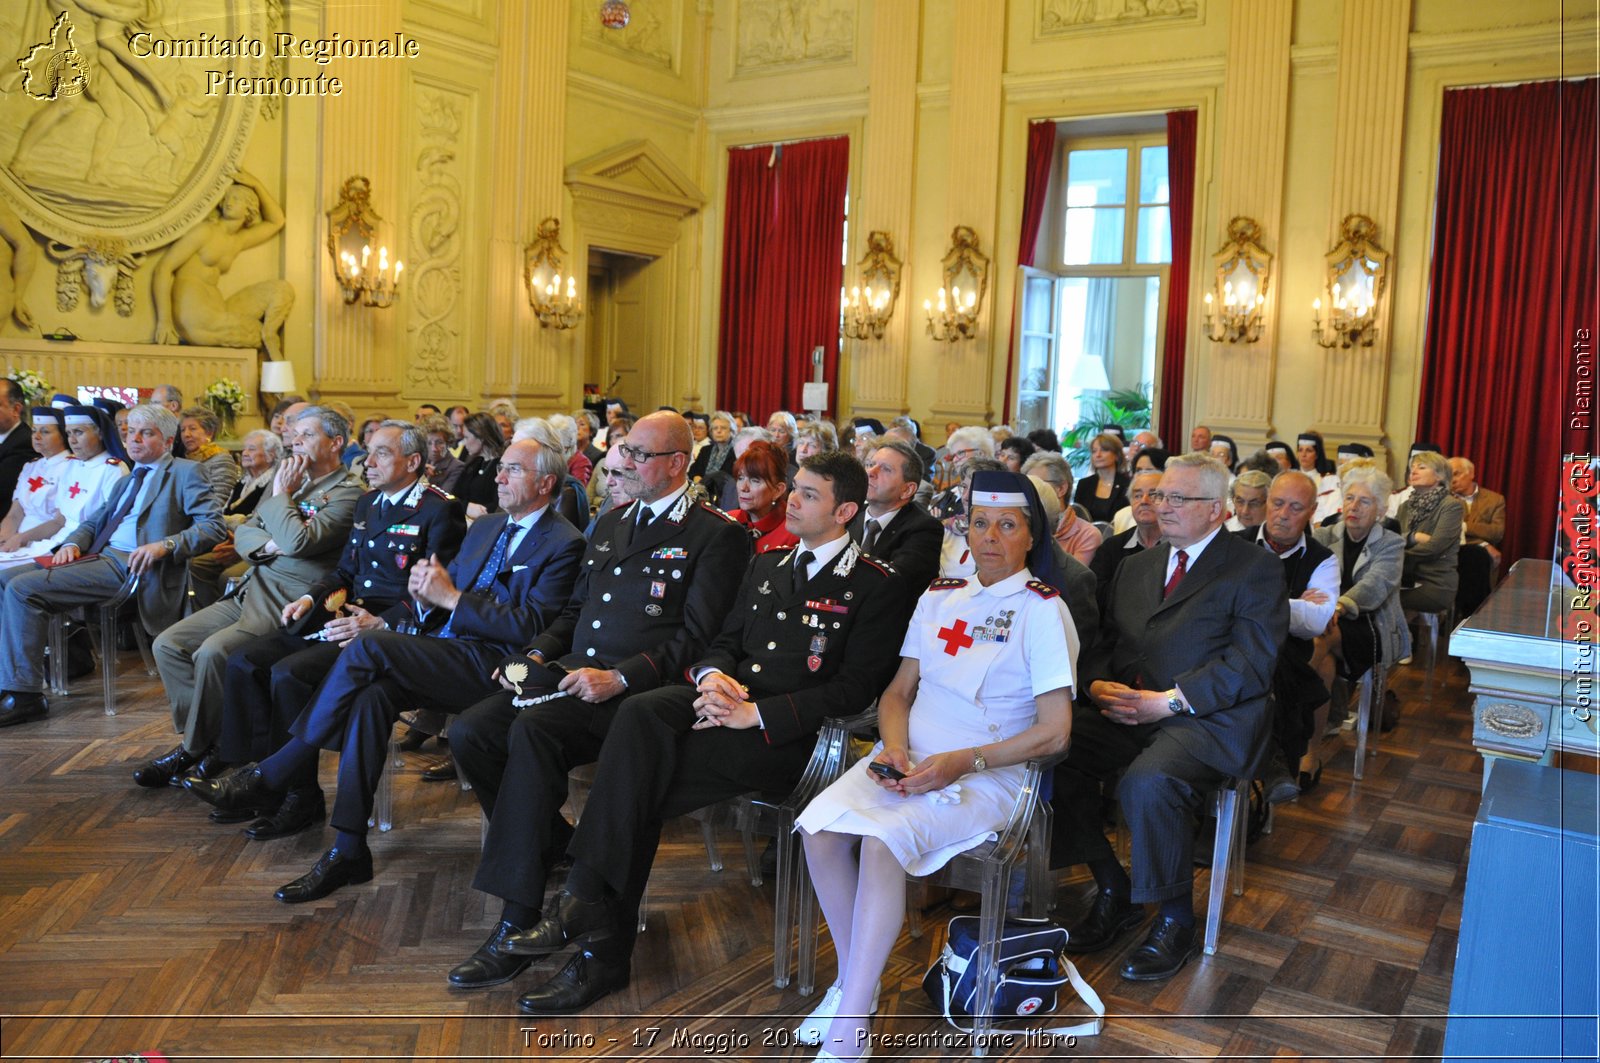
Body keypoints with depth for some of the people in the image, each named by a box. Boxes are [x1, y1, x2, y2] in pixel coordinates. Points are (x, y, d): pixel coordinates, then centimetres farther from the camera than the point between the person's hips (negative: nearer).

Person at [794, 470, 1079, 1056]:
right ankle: (853, 979, -4)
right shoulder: (939, 597, 15)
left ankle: (847, 1031, -23)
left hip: (986, 776, -5)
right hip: (908, 761, 5)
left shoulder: (1043, 610, -2)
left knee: (884, 837, -32)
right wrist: (894, 747, -4)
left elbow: (1054, 732, -7)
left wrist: (961, 763, -15)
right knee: (820, 826, -23)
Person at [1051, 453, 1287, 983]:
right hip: (1124, 713, 6)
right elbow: (1104, 641, 19)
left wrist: (1168, 701, -18)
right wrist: (1099, 685, -5)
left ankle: (1176, 920, -9)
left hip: (1209, 720, -6)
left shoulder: (1255, 568, 2)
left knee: (1148, 782, -34)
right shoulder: (1136, 566, 22)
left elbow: (1252, 663, -10)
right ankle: (1113, 890, -2)